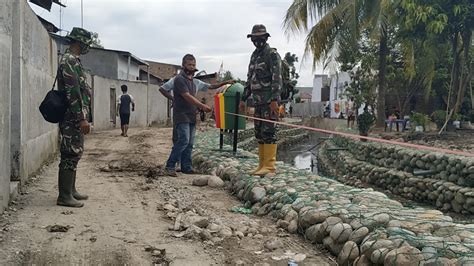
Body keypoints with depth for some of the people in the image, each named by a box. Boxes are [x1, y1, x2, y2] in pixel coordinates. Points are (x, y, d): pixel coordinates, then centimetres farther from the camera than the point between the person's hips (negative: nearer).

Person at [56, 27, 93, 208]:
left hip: (75, 118, 11)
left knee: (74, 154, 14)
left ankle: (70, 191, 22)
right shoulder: (69, 61, -14)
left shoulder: (73, 61, 19)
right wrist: (82, 118, -22)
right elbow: (73, 93, -21)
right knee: (70, 155, -7)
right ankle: (64, 196, -2)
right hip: (73, 118, -11)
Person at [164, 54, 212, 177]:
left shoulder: (192, 80, 18)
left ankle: (186, 167, 12)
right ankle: (170, 165, -10)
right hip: (182, 116, -8)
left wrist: (201, 108, 9)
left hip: (191, 116, 8)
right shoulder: (180, 79, -9)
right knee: (184, 140, -18)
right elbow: (187, 97, -17)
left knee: (190, 143, 6)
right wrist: (203, 106, -18)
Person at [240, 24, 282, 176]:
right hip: (258, 101, 8)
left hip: (269, 100, -8)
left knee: (268, 132, -10)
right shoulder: (254, 56, 19)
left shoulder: (272, 54, -6)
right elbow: (250, 79, 24)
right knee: (259, 133, 8)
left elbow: (277, 78, -16)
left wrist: (274, 99, -24)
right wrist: (243, 99, 21)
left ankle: (269, 165, -8)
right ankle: (262, 164, 13)